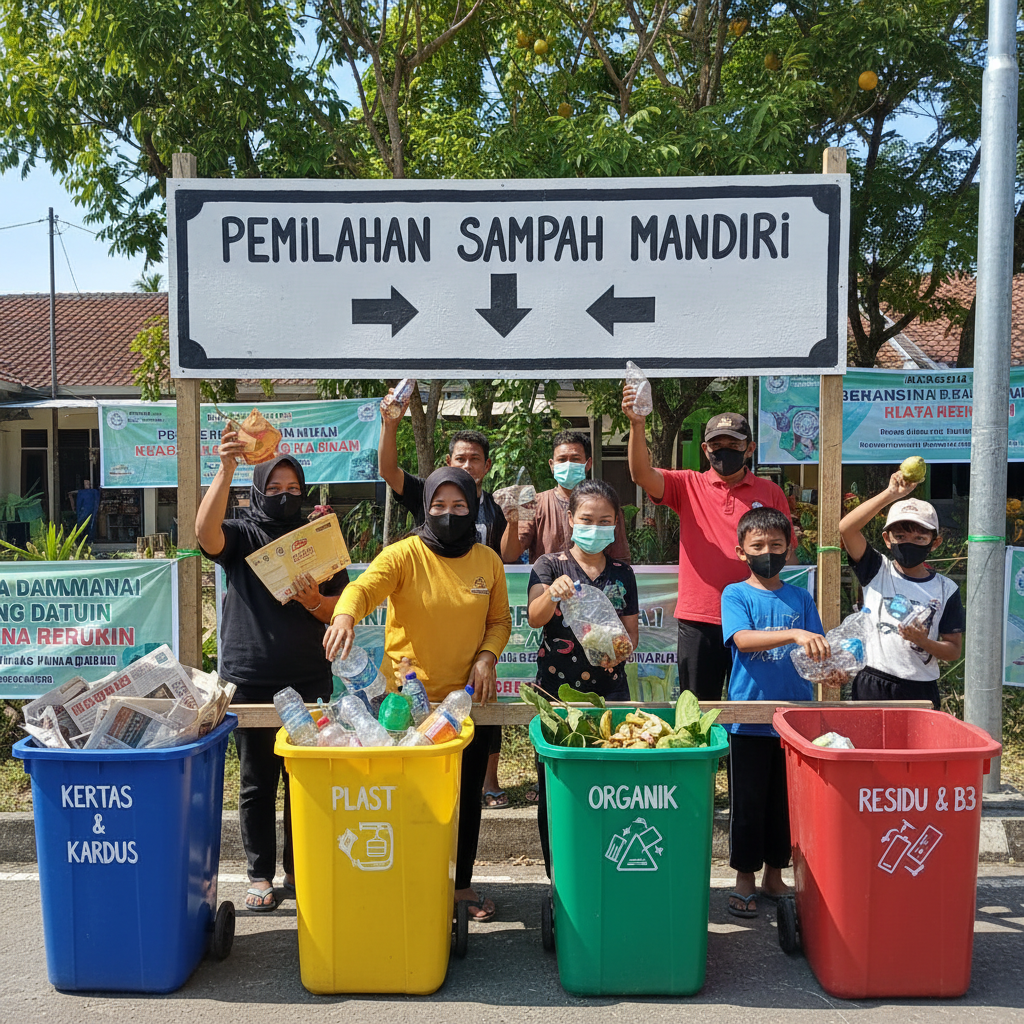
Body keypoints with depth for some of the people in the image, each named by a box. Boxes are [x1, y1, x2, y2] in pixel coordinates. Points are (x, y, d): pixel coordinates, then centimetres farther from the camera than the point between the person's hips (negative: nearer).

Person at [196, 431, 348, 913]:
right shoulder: (241, 536, 3)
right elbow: (205, 531, -21)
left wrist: (315, 602, -14)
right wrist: (225, 470, -32)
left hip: (308, 683, 2)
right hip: (249, 682, -1)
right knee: (256, 782, 7)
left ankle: (299, 871, 21)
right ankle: (260, 876, 20)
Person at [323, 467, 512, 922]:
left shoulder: (488, 561, 3)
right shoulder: (405, 554, -9)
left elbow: (500, 620, 12)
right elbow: (365, 585, -26)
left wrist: (487, 655, -8)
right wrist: (345, 613, -48)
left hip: (469, 698, 3)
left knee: (466, 795, 14)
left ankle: (462, 884, 32)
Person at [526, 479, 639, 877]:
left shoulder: (622, 573, 11)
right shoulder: (551, 565, 3)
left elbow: (632, 631, 13)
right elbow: (534, 618, -13)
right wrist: (552, 592, -34)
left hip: (609, 689, 2)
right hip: (557, 690, -2)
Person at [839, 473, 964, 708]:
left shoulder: (946, 590, 3)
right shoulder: (877, 570, 1)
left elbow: (954, 650, 6)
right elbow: (846, 528, -15)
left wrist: (923, 642, -15)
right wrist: (892, 494, -20)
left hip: (921, 690, 1)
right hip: (871, 686, -1)